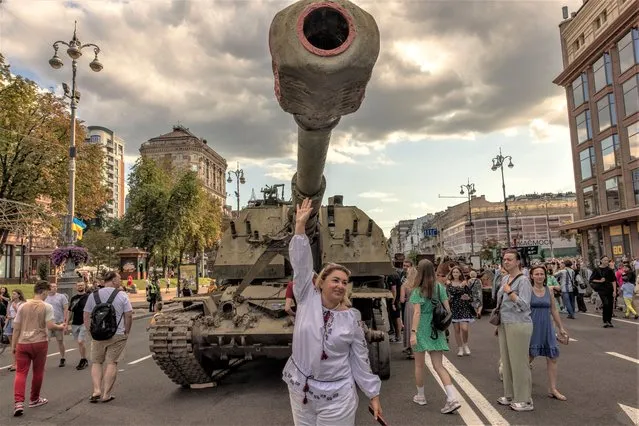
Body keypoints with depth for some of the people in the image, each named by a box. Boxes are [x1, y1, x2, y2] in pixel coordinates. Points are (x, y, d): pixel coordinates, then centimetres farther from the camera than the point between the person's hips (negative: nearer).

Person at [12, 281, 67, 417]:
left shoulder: (23, 306, 6)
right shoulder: (47, 307, -5)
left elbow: (16, 328, 7)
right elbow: (50, 325, -15)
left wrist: (13, 345, 14)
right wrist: (60, 327, 4)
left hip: (22, 343, 3)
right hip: (40, 342, -2)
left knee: (21, 372, 4)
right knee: (38, 372, 13)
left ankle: (18, 402, -11)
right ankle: (34, 399, 27)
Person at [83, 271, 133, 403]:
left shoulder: (93, 296, 4)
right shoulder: (122, 295, -4)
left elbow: (86, 317, 5)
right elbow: (129, 316, -5)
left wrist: (91, 331, 13)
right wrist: (126, 332, 8)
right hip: (117, 335, -2)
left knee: (96, 362, 16)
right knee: (112, 363, 4)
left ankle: (96, 390, 4)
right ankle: (106, 394, 7)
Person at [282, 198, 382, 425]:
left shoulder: (352, 317, -6)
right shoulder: (307, 299, -6)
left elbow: (360, 359, 0)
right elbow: (301, 264, -14)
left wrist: (373, 395, 1)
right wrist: (300, 226, -19)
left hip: (336, 396, -2)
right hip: (300, 390, 2)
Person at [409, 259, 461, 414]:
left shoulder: (418, 291, -11)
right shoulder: (440, 288, 2)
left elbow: (417, 313, -19)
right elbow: (447, 309, 4)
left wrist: (413, 332, -20)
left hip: (422, 330, -4)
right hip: (436, 330, 4)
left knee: (419, 365, 13)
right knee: (439, 365, 5)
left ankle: (420, 396, 26)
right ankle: (452, 399, -8)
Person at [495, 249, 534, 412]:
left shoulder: (523, 280, -12)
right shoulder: (505, 278, 12)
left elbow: (524, 305, -20)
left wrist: (509, 291, -22)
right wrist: (499, 324, 23)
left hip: (519, 325, -8)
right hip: (505, 325, 8)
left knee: (519, 362, -1)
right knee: (506, 360, 13)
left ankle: (524, 400, 11)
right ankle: (510, 395, 26)